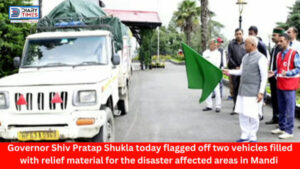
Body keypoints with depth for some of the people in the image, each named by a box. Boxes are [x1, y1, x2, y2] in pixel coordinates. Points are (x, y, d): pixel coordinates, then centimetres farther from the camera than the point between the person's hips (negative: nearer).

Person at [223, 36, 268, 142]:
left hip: (253, 92, -7)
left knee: (253, 115, -2)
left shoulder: (261, 58, -9)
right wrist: (229, 72, 9)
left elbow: (264, 77, -10)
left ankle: (253, 137, 13)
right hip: (243, 90, 7)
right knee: (242, 114, 9)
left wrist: (261, 92, -14)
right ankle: (245, 136, 20)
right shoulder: (245, 57, 13)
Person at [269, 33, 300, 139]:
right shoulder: (279, 54, 12)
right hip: (280, 85, 7)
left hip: (289, 86, -7)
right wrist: (274, 73, 2)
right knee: (281, 108, 16)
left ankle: (289, 131, 6)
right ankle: (282, 128, 27)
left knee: (289, 109, -2)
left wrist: (287, 73, -26)